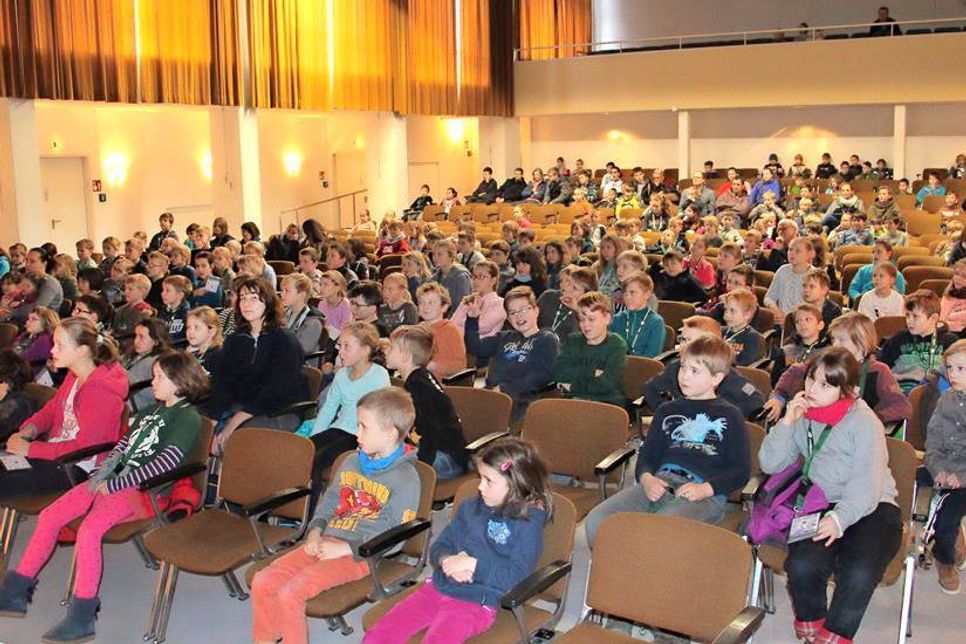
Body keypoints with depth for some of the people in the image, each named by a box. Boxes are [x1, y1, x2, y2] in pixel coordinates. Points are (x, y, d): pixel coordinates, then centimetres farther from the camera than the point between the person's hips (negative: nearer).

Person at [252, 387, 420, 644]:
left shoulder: (405, 478, -11)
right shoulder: (352, 462, 13)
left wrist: (344, 548, -18)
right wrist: (315, 532, 4)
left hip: (359, 556, -7)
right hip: (325, 543, 8)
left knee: (290, 594, -23)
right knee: (262, 582, -5)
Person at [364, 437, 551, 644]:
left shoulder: (528, 522, -7)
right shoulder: (470, 507, 12)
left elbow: (515, 576, -15)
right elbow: (439, 546, 14)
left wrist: (472, 564, -18)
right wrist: (447, 561, -8)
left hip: (476, 603, -6)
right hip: (437, 587, 7)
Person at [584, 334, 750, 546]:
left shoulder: (729, 415, 15)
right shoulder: (668, 410, 28)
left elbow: (741, 470, 7)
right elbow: (647, 455, 22)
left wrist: (705, 489, -11)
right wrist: (646, 478, -2)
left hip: (704, 494, -4)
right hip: (658, 483, 5)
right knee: (596, 522, -23)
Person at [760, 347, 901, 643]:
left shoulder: (865, 422, -8)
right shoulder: (804, 415, 7)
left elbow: (866, 485, -17)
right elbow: (770, 465, 3)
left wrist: (840, 518, -33)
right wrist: (787, 422, -9)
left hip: (872, 508, -3)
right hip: (821, 505, 3)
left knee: (859, 572, -32)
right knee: (802, 564, -27)